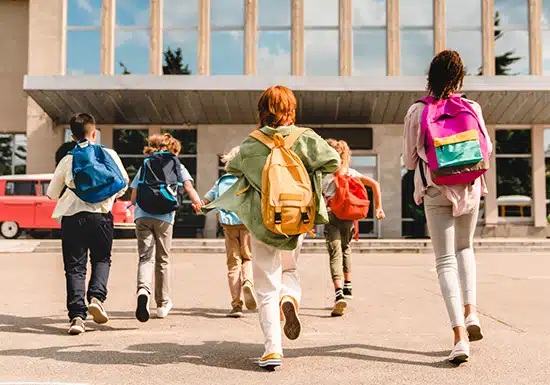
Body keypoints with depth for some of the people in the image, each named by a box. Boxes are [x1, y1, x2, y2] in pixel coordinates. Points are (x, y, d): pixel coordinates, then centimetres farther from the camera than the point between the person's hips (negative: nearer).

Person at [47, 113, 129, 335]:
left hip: (72, 216, 0)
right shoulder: (109, 155, 3)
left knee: (75, 267, 4)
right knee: (102, 259, 18)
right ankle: (96, 297, -6)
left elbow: (52, 194, 11)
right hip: (101, 216, 0)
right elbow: (124, 183, 13)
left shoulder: (68, 160, 3)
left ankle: (77, 315, -5)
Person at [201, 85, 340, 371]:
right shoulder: (304, 139, -5)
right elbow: (333, 162, -10)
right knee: (289, 269, 26)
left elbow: (232, 168, 11)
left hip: (261, 221, -1)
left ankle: (273, 347, -5)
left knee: (267, 287, 6)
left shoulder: (250, 144, -3)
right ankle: (290, 297, -7)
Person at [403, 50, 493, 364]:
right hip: (469, 188, 2)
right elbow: (486, 149, 9)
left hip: (435, 191, -2)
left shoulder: (417, 112, -5)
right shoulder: (472, 108, -2)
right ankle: (471, 312, 11)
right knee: (465, 247, 25)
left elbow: (409, 160, 0)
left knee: (446, 260, 0)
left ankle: (460, 337, -10)